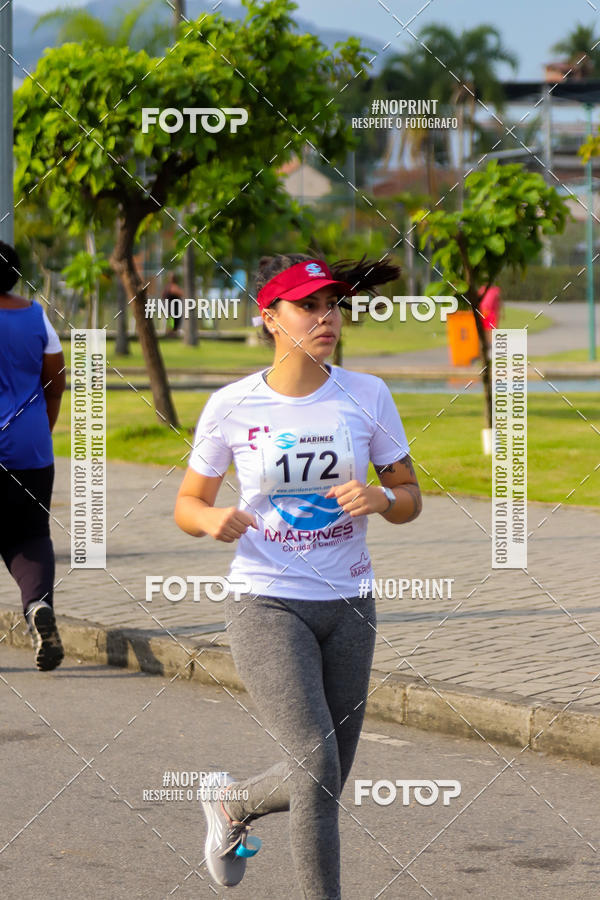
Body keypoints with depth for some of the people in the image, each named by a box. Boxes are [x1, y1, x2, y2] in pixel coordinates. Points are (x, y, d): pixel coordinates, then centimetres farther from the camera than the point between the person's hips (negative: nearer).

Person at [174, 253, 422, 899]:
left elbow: (410, 499, 6)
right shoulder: (231, 407, -5)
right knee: (315, 768, -17)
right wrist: (213, 518, -18)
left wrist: (379, 498, -17)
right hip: (265, 604, -3)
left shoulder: (367, 396, -1)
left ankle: (230, 802, 41)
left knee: (324, 783, 10)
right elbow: (187, 505, 5)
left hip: (348, 606, 4)